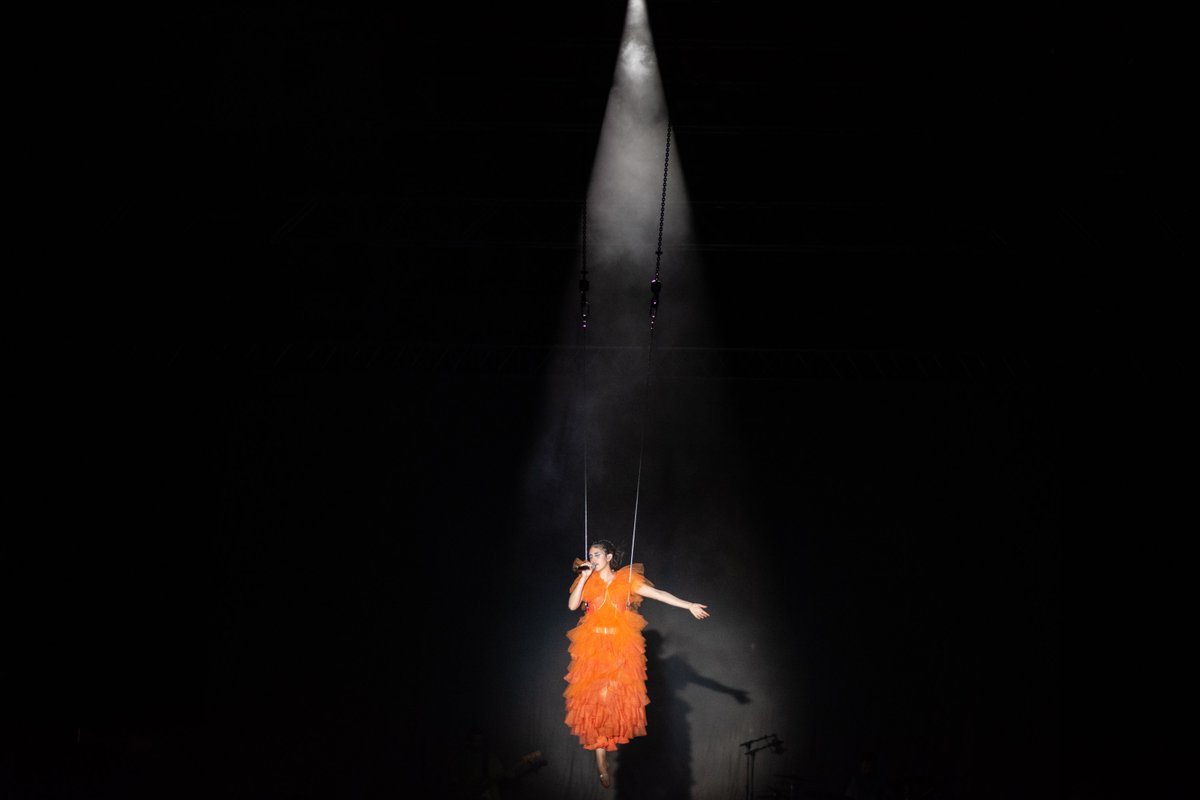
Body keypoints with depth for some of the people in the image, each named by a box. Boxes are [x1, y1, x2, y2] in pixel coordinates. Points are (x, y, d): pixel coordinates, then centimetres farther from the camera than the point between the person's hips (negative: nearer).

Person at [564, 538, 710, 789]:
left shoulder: (627, 579, 3)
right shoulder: (588, 581, 7)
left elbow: (658, 594, -2)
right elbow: (572, 605, -6)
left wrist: (688, 605, -9)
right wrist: (584, 577, -9)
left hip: (621, 646, 0)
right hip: (593, 646, 0)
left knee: (619, 696, -4)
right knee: (594, 699, -6)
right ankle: (601, 759, -2)